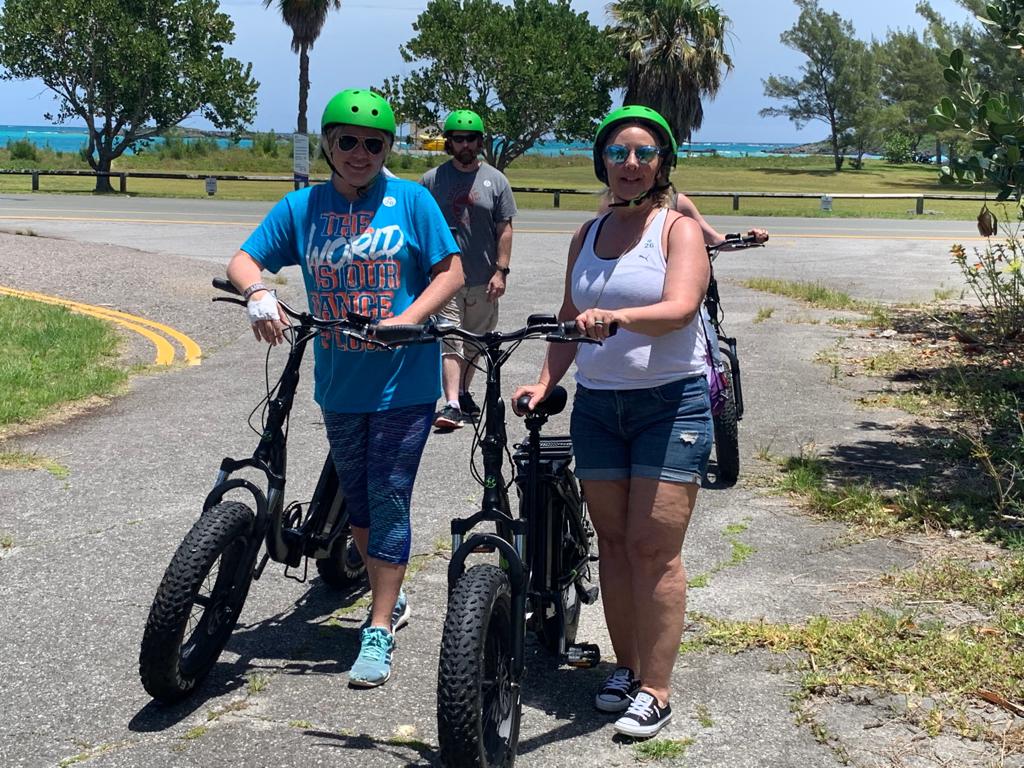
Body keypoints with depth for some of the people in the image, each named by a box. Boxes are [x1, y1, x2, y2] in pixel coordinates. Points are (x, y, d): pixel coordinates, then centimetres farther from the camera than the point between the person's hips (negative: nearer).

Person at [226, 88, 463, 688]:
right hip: (339, 383, 4)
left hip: (404, 380, -4)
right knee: (358, 501, 16)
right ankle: (390, 600, 37)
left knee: (388, 501, -4)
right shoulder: (302, 207, 4)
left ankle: (379, 632, 5)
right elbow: (243, 260, 3)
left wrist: (403, 322, -19)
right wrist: (258, 292, -20)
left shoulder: (410, 200, -4)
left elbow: (451, 272, -5)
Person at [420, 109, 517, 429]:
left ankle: (463, 394, 30)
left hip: (483, 279, 2)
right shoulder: (432, 180, 3)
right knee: (450, 340, -11)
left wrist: (501, 271, -4)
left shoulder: (495, 180, 5)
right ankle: (452, 405, -17)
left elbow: (504, 229, 4)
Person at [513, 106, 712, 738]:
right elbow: (570, 319, 16)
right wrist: (545, 382, 1)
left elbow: (680, 307, -20)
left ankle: (656, 691, -1)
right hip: (598, 404, 5)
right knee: (614, 542, 8)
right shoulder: (588, 236, 13)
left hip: (671, 404, -5)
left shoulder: (679, 229, -3)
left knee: (654, 548, -7)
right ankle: (627, 667, 20)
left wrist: (618, 317, -38)